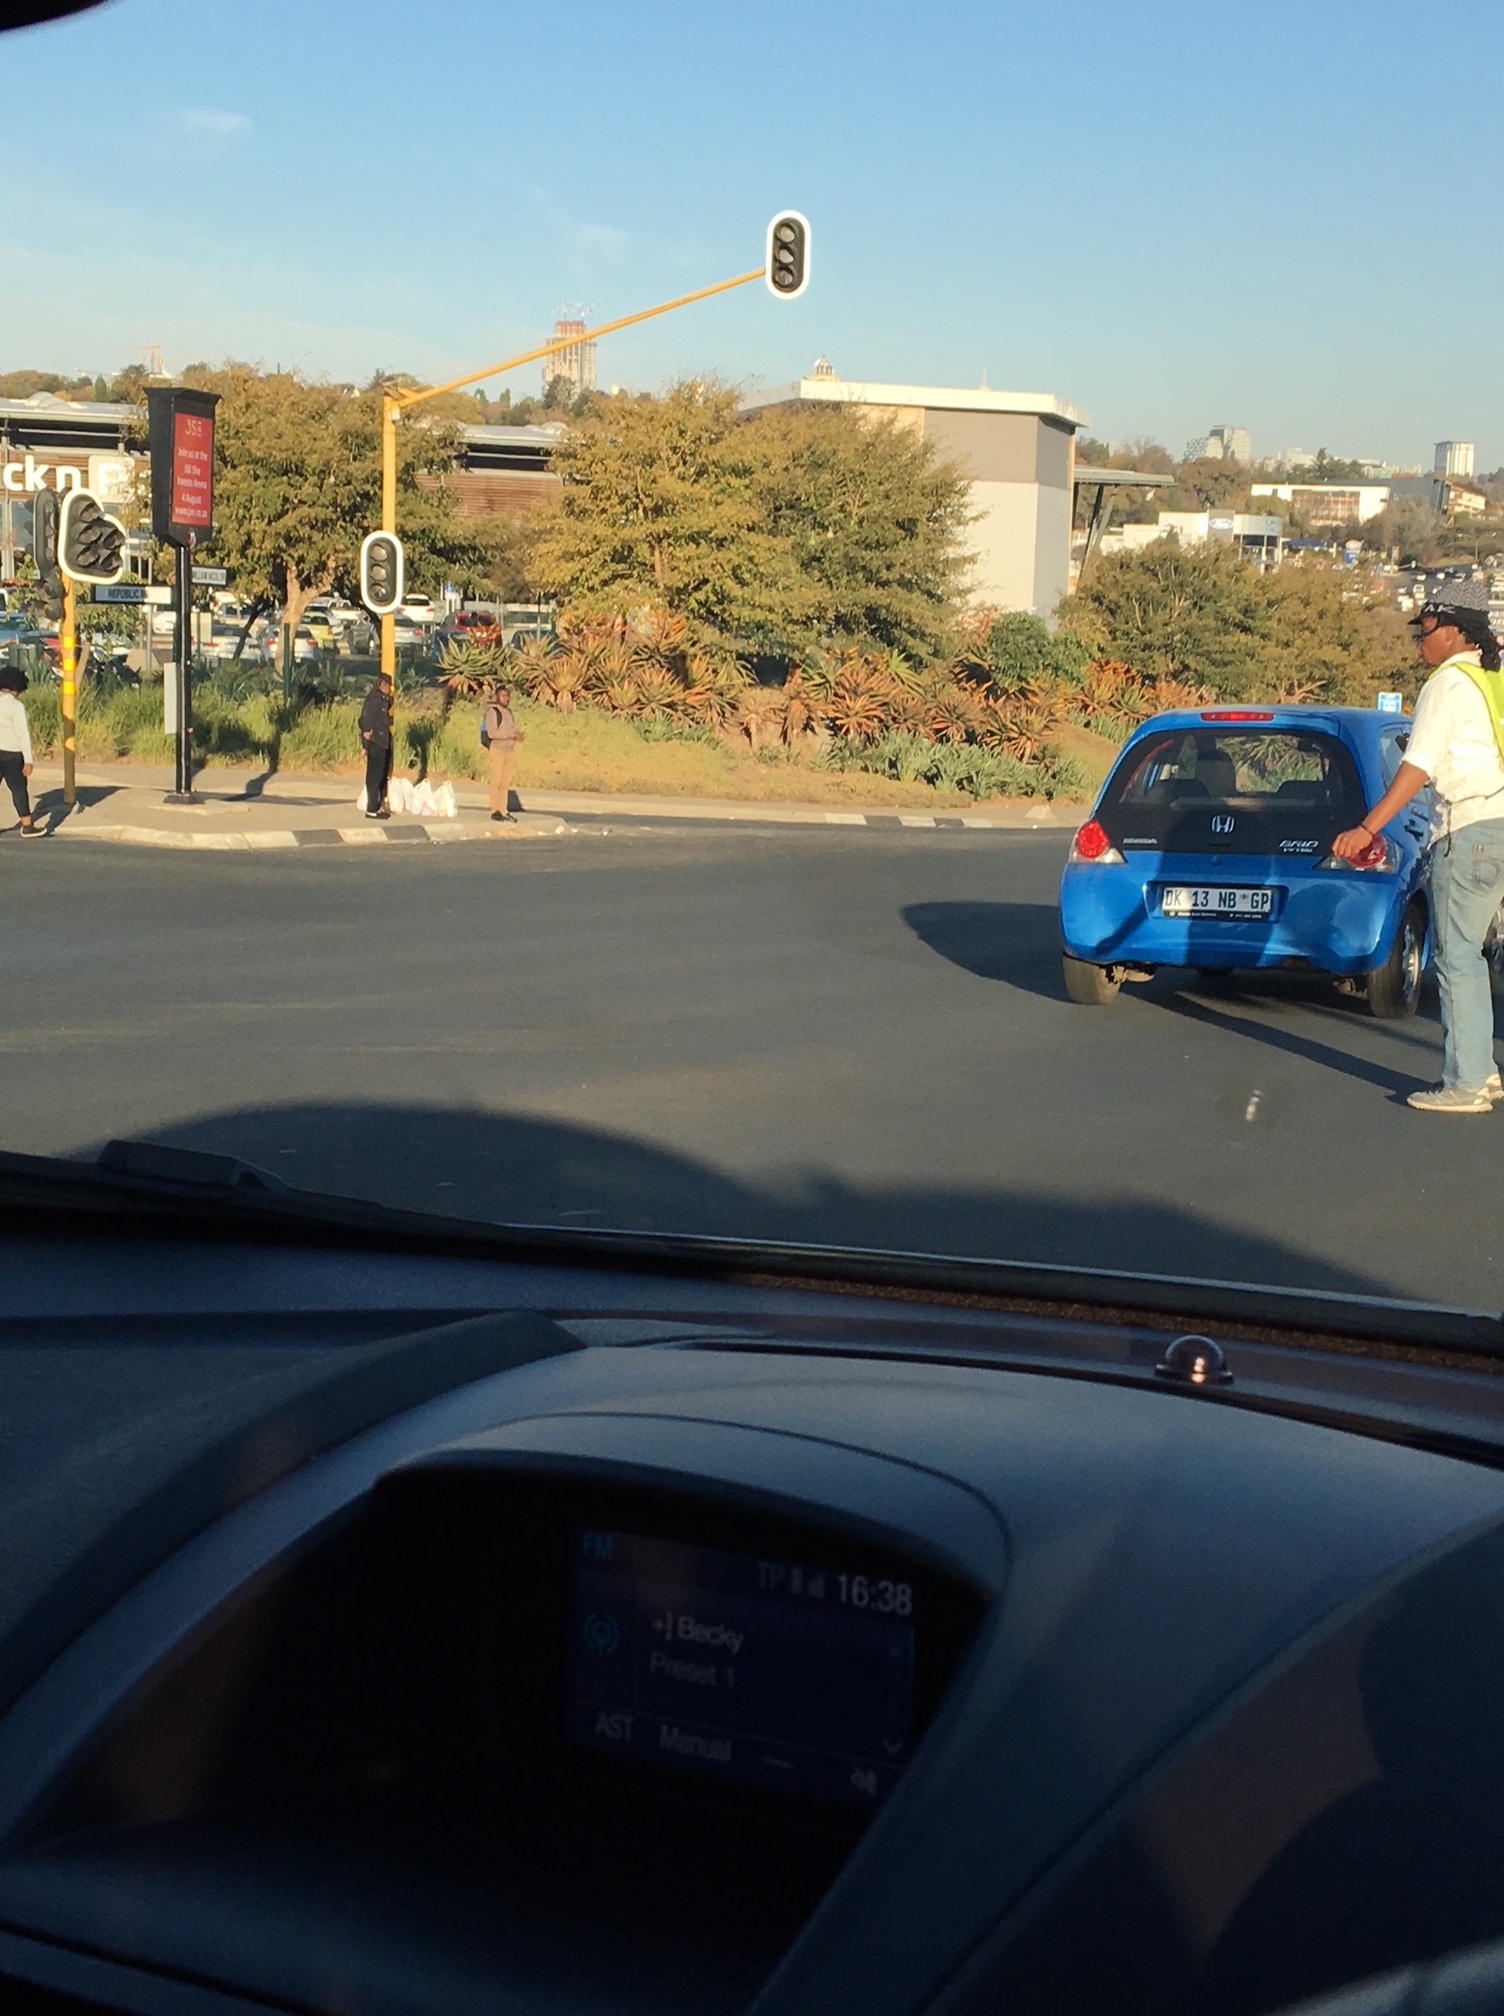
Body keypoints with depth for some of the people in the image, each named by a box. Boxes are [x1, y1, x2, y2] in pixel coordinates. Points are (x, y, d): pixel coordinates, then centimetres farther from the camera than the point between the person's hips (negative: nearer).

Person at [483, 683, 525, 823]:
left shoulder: (509, 712, 16)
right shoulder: (493, 711, -8)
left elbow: (514, 729, 20)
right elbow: (492, 732, -17)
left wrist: (519, 735, -4)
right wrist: (512, 734, -20)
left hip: (510, 750, 7)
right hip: (497, 749, -7)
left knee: (506, 782, 7)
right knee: (496, 781, -4)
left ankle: (503, 811, 11)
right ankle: (495, 811, -1)